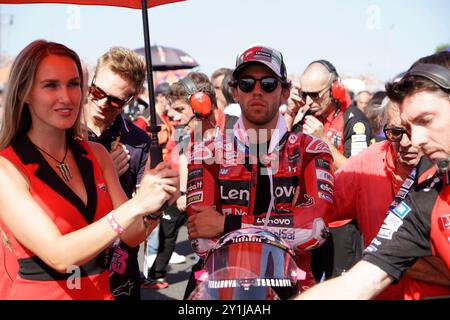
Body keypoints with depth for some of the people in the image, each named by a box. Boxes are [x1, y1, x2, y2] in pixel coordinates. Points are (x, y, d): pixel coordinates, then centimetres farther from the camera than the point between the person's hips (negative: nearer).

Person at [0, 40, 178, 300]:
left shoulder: (97, 155, 1)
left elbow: (131, 236, 0)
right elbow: (58, 255, -21)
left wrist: (154, 207, -18)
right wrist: (136, 205, -27)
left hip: (98, 291, 4)